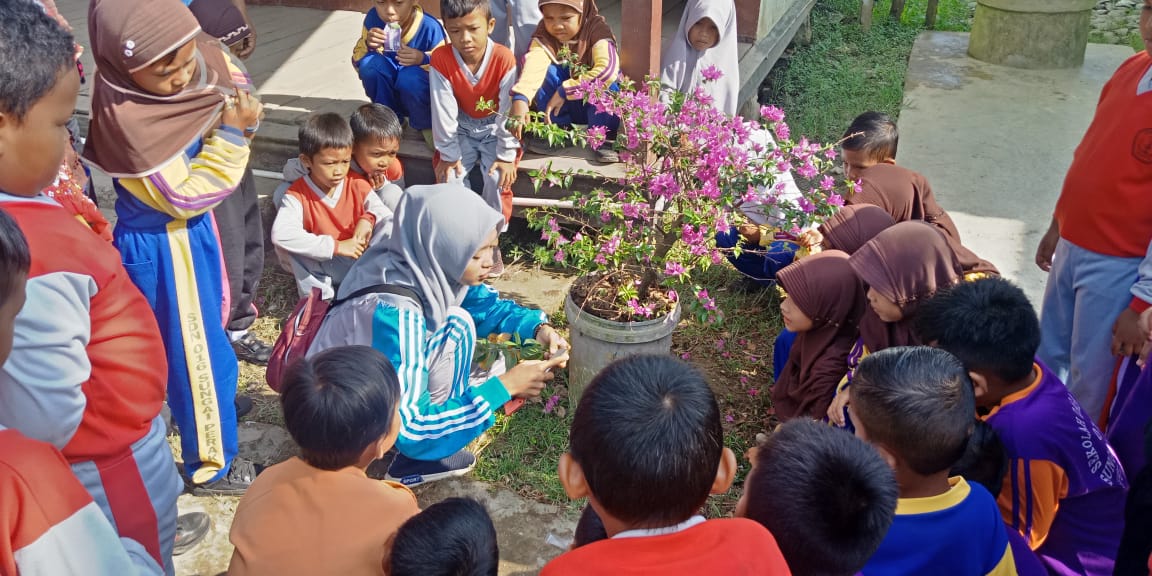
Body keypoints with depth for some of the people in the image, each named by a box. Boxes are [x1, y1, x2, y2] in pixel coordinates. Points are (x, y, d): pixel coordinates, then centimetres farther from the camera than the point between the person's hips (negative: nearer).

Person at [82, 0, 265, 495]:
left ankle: (208, 403, 56)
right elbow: (183, 197, -25)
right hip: (161, 244, -8)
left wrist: (240, 114, -19)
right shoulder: (125, 117, -32)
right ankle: (211, 465, 28)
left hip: (190, 229, 8)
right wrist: (231, 134, -29)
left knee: (203, 326, 29)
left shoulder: (197, 58, -14)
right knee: (196, 349, 8)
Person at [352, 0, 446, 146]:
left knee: (411, 78, -34)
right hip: (391, 95, 3)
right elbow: (358, 62, -5)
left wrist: (424, 59, -35)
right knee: (370, 63, -24)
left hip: (424, 96, -3)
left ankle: (427, 125, -3)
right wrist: (367, 45, -27)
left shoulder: (430, 27, -23)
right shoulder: (373, 18, -13)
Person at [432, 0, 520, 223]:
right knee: (448, 175, -16)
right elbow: (443, 110, -17)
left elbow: (508, 110, -21)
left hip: (495, 130, -2)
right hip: (462, 130, 2)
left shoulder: (504, 59, -25)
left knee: (498, 178, -21)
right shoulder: (441, 59, -20)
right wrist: (448, 153, -13)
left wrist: (507, 155, -17)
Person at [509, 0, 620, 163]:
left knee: (605, 84, -34)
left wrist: (565, 90, -38)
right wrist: (520, 99, -52)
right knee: (549, 71, -24)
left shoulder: (597, 28, -21)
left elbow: (608, 70, -38)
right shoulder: (544, 35, -13)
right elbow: (533, 66, -33)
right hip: (565, 108, 3)